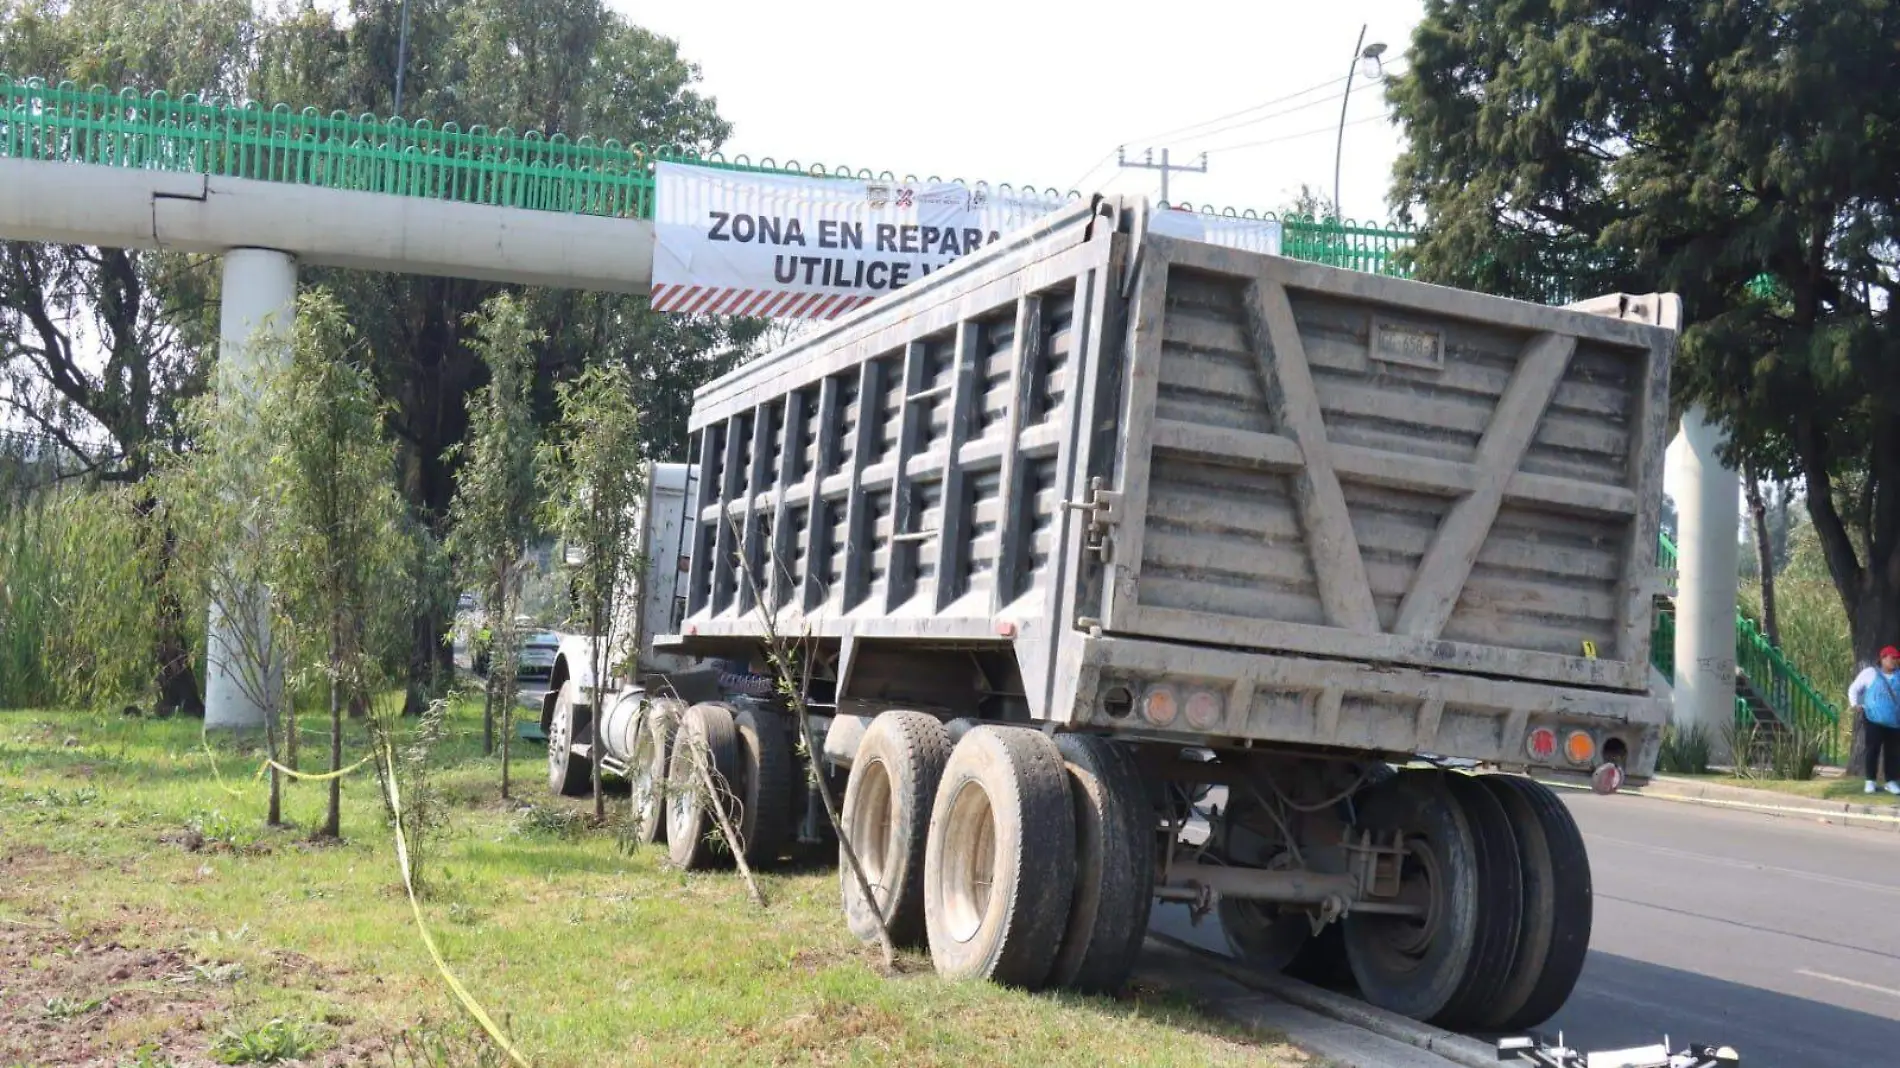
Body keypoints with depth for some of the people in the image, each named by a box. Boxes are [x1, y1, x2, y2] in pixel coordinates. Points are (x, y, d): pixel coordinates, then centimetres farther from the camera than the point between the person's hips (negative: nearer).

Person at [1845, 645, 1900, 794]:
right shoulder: (1870, 673, 2)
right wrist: (1855, 704, -7)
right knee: (1872, 750, -1)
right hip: (1874, 720, -3)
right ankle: (1871, 781, 5)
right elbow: (1853, 689, 7)